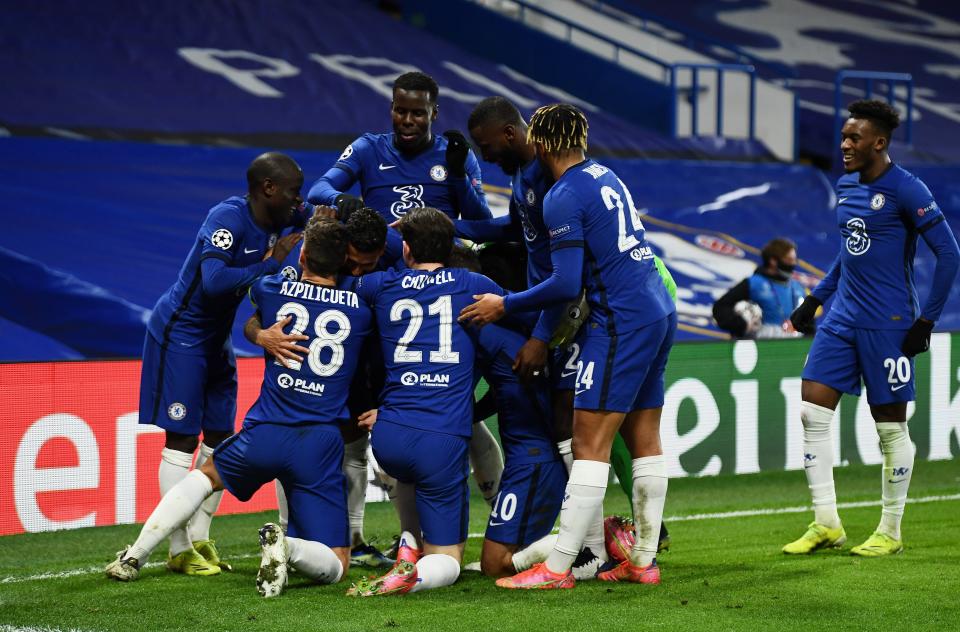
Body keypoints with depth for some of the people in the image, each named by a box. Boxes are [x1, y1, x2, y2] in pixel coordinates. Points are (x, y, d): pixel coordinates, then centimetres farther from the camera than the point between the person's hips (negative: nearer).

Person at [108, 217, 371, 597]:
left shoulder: (272, 291, 3)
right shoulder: (362, 309, 0)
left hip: (264, 435, 2)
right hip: (320, 443, -1)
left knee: (204, 476, 33)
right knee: (334, 566, 6)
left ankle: (134, 556, 19)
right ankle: (287, 548, -27)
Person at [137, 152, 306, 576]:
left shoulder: (278, 219, -2)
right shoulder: (228, 218, -25)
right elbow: (213, 281, -37)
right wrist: (270, 264, -32)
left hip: (216, 339, 9)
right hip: (179, 332, -9)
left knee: (220, 438, 9)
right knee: (181, 440, -5)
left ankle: (200, 539, 17)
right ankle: (179, 549, -1)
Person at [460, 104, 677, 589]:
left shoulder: (564, 197, -12)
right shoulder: (605, 176, 16)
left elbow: (567, 284, -16)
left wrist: (505, 305, -5)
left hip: (621, 321, -9)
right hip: (659, 313, 9)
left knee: (589, 444, -9)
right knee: (644, 440, 11)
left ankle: (557, 568, -10)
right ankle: (643, 561, 15)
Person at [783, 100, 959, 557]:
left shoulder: (906, 190, -13)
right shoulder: (846, 185, 11)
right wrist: (815, 299, 19)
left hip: (887, 325, -7)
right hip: (843, 316, 7)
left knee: (891, 426, 1)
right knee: (812, 412, -1)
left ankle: (890, 532, 13)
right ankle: (826, 524, 6)